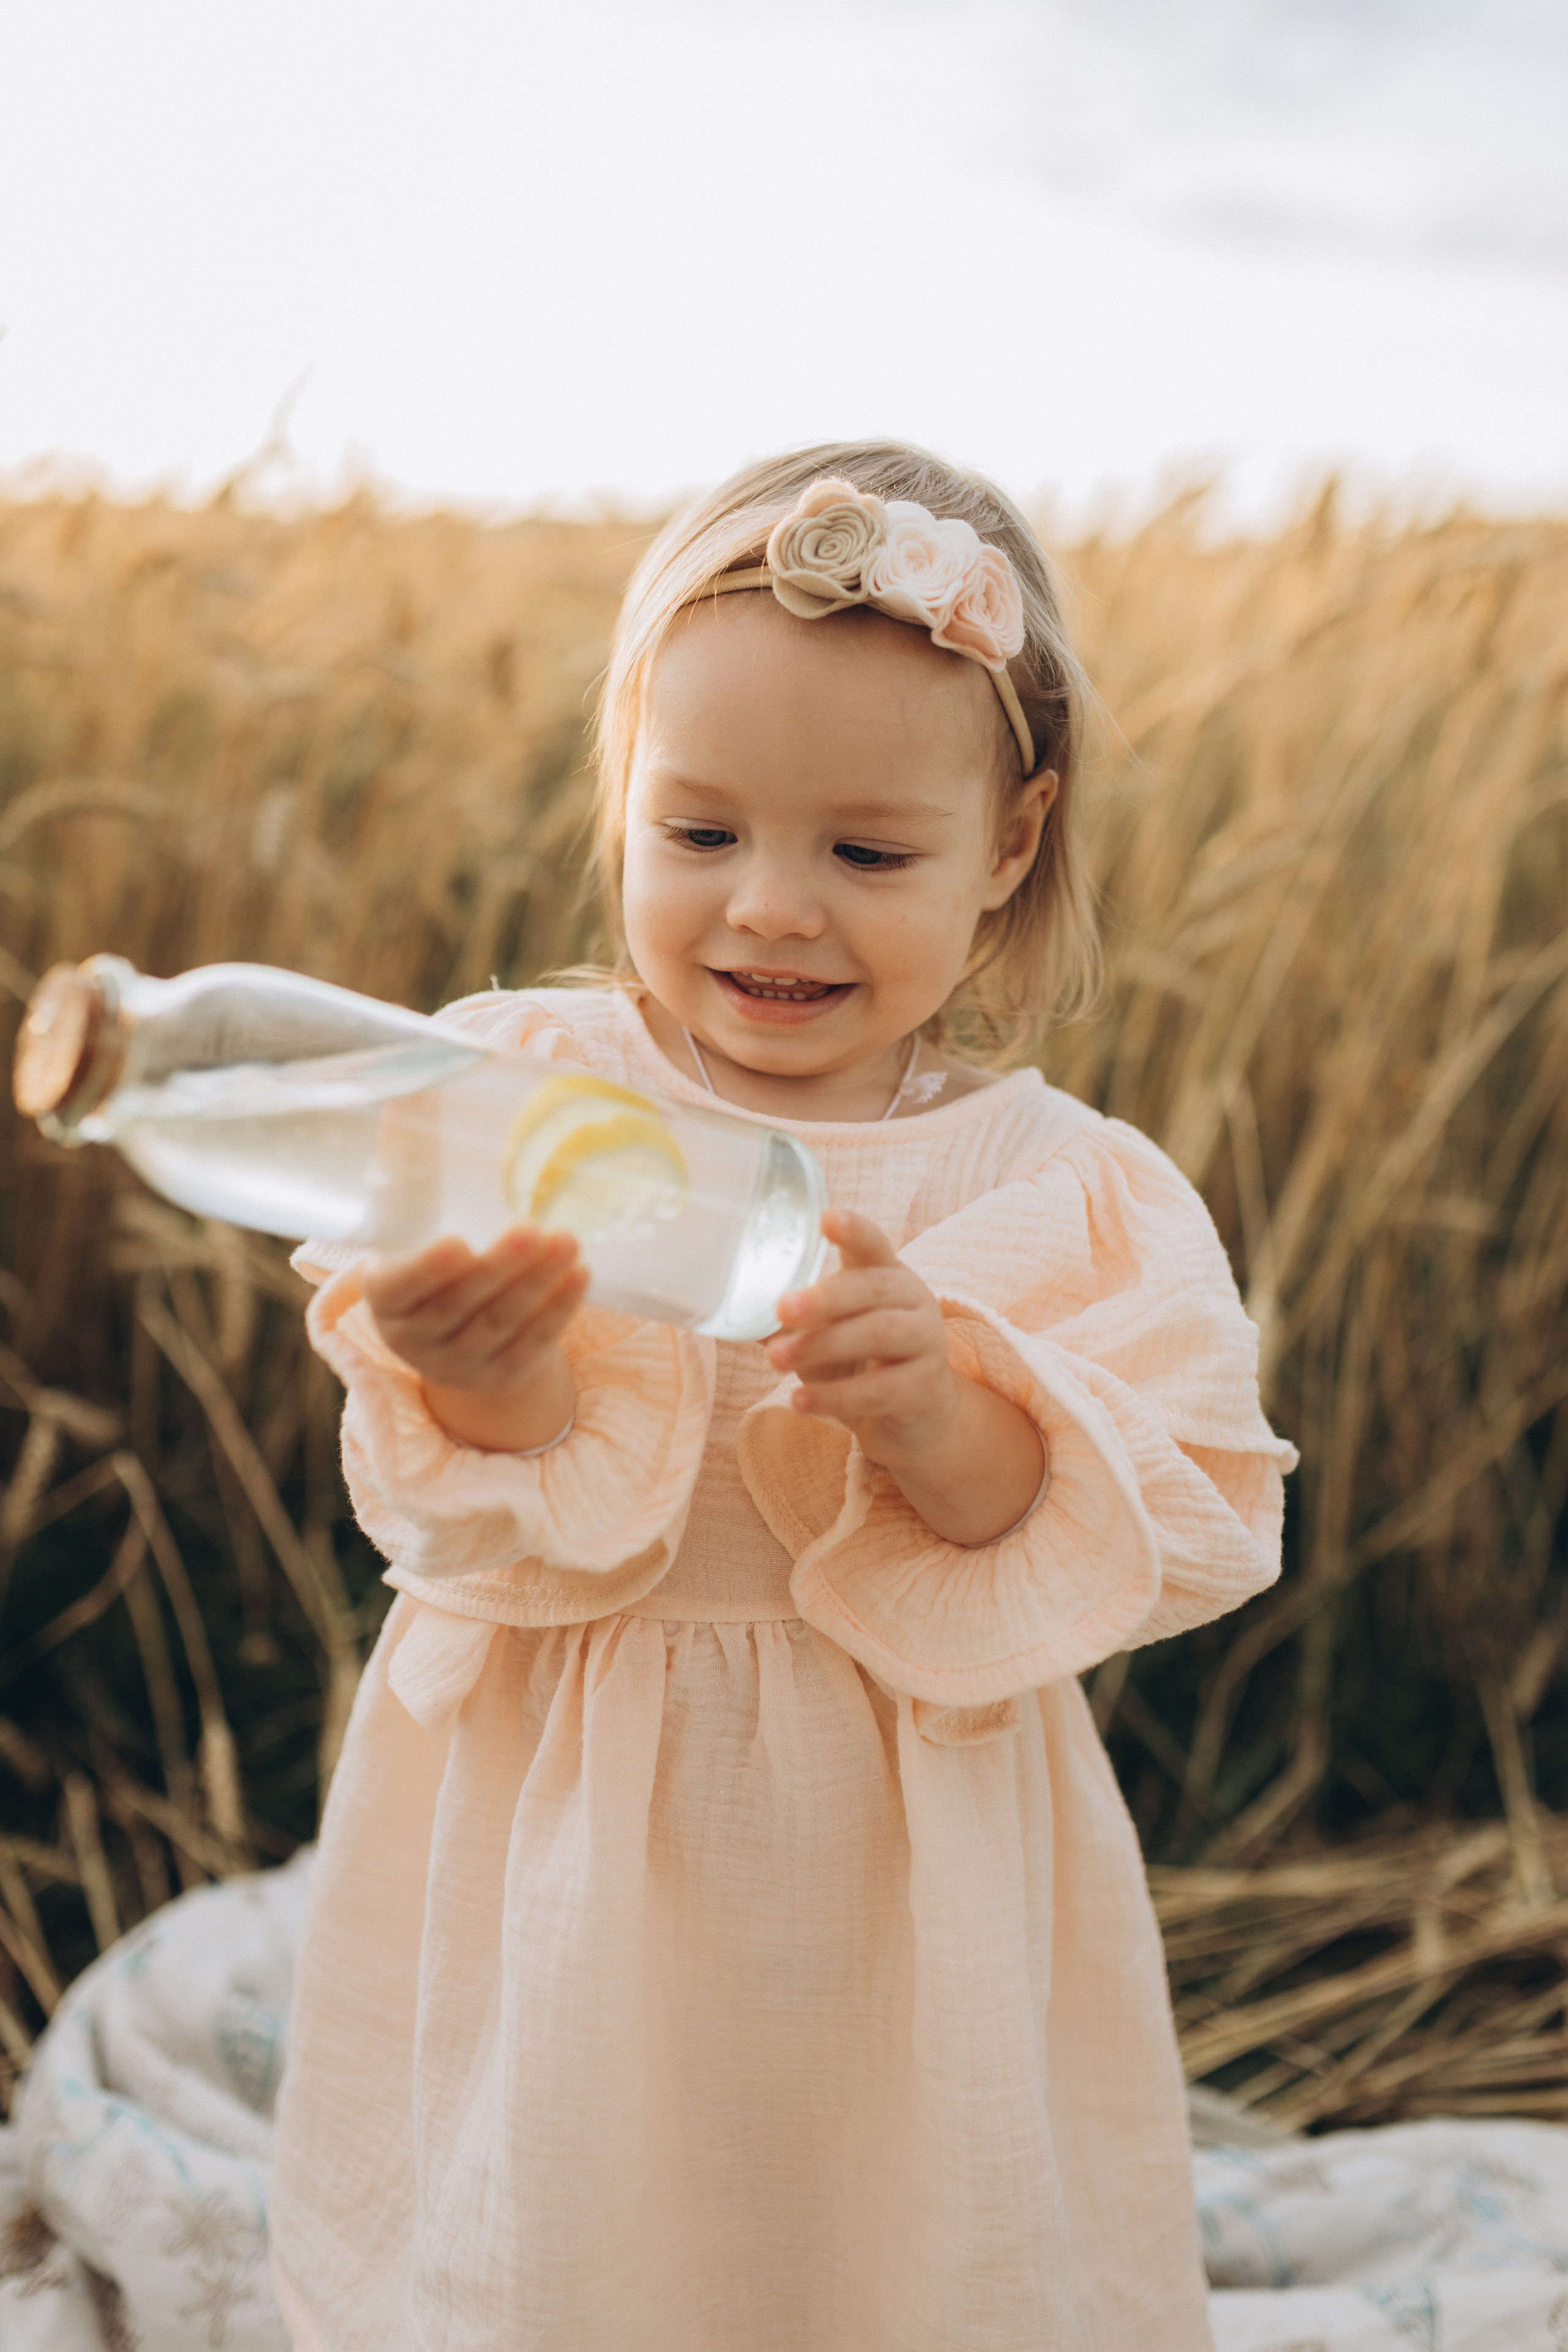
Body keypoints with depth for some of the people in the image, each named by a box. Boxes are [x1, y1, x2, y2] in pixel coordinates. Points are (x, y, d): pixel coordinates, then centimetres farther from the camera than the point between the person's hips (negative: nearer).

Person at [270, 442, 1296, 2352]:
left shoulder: (1064, 1192, -5)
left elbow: (1161, 1535, -12)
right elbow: (456, 1516, -13)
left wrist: (940, 1411, -30)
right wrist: (481, 1382, -36)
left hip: (915, 1872, 1)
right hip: (563, 1850, 0)